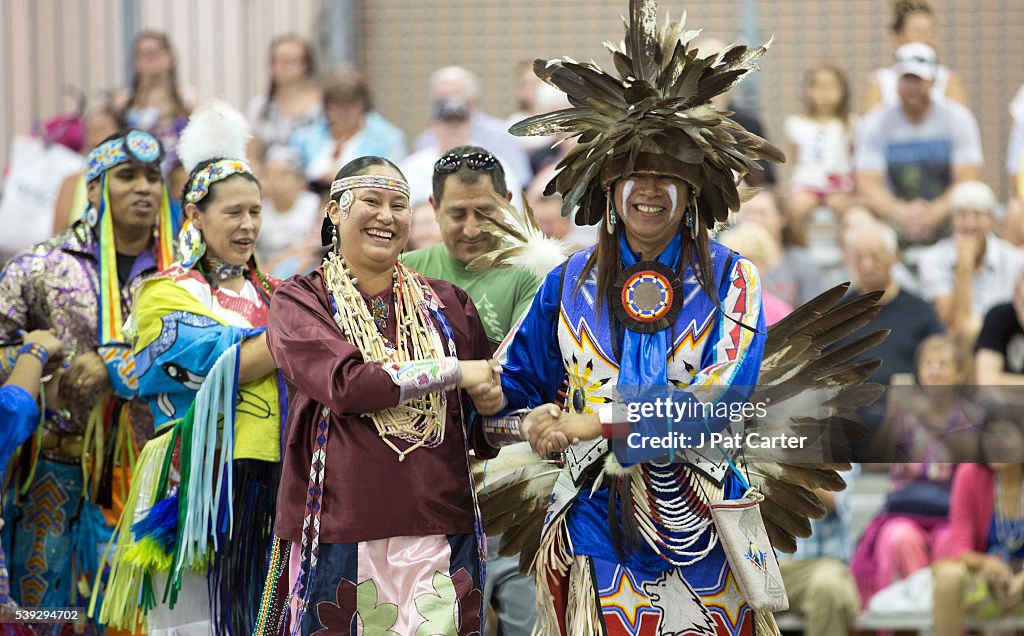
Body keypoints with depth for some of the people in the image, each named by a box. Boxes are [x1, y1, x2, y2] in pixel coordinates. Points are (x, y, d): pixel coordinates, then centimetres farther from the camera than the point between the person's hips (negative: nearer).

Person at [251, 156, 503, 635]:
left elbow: (485, 433, 18)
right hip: (338, 534, -3)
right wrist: (452, 373, -9)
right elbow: (344, 384, -14)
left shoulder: (446, 304, 14)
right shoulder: (299, 301, 5)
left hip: (440, 532, 3)